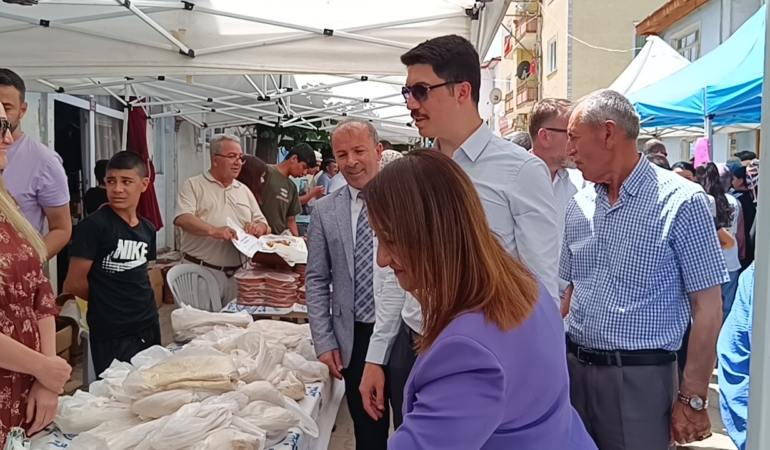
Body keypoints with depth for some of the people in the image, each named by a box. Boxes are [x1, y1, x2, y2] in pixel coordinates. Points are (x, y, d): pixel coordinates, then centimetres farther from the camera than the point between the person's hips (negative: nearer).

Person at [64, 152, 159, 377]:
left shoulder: (148, 229, 6)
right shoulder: (93, 225, -13)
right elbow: (75, 284, -11)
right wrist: (105, 301, 4)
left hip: (149, 327, 6)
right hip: (112, 336, -6)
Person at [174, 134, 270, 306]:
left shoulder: (244, 190, 16)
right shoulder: (194, 185, 0)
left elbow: (263, 223, 17)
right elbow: (182, 219, -15)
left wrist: (259, 227, -8)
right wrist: (213, 231, -30)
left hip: (238, 272, 5)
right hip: (202, 271, -5)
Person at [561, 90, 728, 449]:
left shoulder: (681, 201, -11)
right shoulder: (579, 205, 7)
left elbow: (707, 308, -10)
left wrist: (692, 398, -11)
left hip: (639, 377, -5)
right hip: (572, 368, 5)